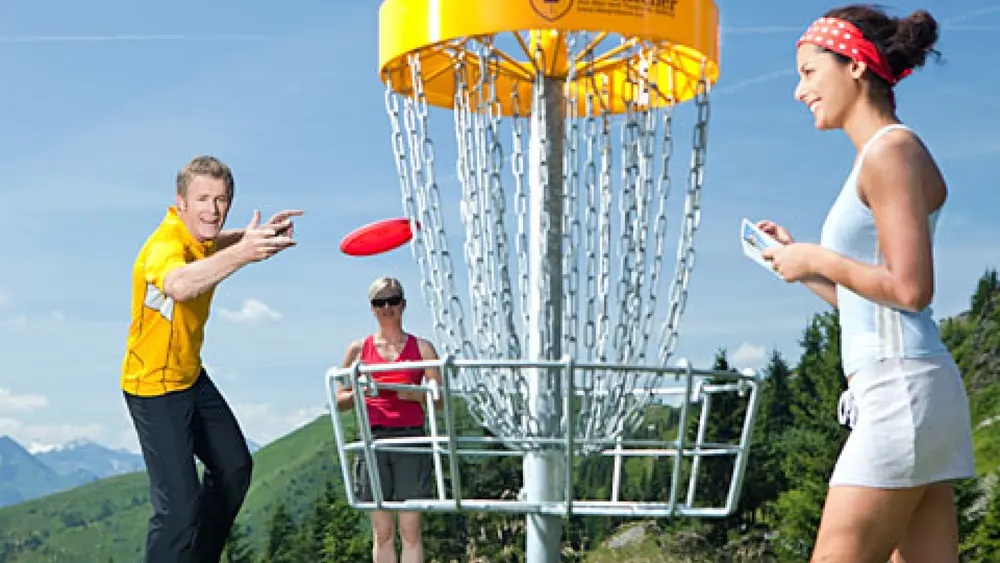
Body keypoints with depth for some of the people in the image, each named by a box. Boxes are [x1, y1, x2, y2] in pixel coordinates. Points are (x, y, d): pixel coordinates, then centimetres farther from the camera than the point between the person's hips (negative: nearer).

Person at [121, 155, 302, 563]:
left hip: (192, 377, 10)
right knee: (179, 506, -16)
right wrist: (241, 254, -71)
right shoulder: (165, 245, -30)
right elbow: (178, 285, -57)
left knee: (235, 468, 21)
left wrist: (259, 236, 7)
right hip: (155, 386, -10)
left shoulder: (198, 236, -4)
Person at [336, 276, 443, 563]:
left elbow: (441, 398, 6)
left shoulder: (421, 347, 8)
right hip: (374, 439, 1)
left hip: (411, 438, -1)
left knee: (410, 529, -4)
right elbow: (340, 401, 12)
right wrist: (358, 394, -9)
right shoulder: (359, 349, 10)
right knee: (382, 532, 3)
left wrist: (413, 394, -13)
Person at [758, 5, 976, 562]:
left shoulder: (892, 150, -8)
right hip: (901, 394, 10)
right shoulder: (880, 157, 20)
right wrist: (798, 260, 18)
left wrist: (818, 259, -6)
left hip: (900, 389, -10)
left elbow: (910, 289, -17)